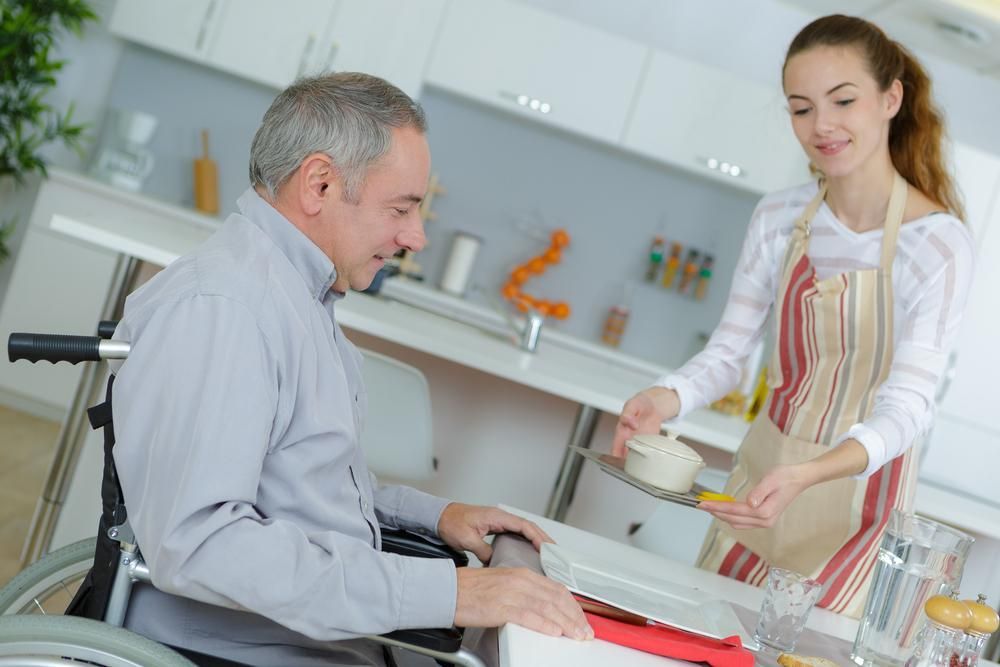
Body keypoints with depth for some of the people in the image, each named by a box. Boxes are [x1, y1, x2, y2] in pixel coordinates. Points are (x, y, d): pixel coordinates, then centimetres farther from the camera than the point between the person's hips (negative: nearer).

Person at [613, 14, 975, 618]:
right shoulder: (780, 218, -3)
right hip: (763, 472, 4)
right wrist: (668, 399, -23)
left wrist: (805, 476, -40)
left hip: (855, 494, -4)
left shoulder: (940, 245, -18)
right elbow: (728, 352, -1)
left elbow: (907, 407, -23)